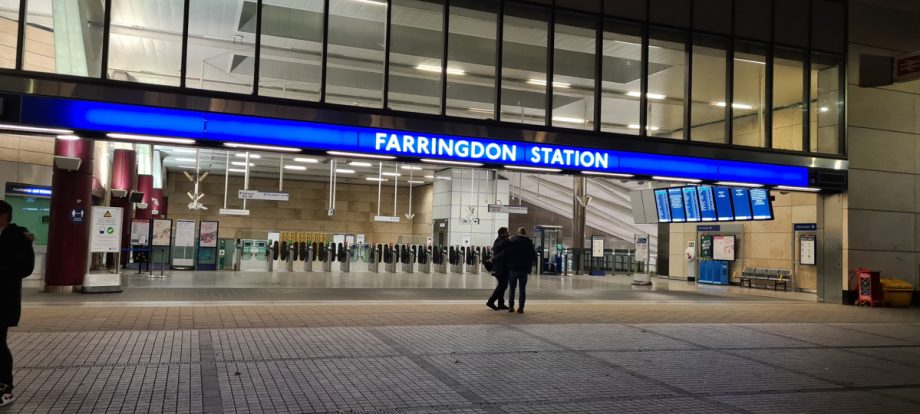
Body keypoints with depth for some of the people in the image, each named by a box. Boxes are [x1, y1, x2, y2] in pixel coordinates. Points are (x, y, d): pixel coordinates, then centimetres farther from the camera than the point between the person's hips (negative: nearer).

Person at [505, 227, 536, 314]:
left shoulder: (511, 241, -1)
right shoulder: (529, 242, 2)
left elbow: (506, 254, -3)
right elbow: (534, 256, 5)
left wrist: (507, 264, 8)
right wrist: (529, 265, 17)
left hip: (512, 268, 0)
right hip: (524, 269, 0)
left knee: (512, 288, 9)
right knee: (522, 288, 6)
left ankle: (511, 306, 7)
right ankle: (521, 307, 1)